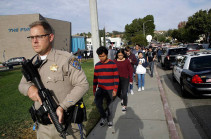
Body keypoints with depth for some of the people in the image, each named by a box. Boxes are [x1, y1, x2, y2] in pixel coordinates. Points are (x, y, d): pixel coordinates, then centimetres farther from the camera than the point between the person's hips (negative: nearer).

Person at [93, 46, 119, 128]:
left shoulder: (112, 64, -6)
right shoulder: (97, 65, 4)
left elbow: (116, 77, -5)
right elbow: (95, 78, 10)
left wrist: (115, 89, -9)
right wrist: (94, 89, 10)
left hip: (110, 89, -2)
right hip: (100, 89, 3)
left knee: (109, 106, 8)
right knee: (97, 102, -15)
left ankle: (110, 120, 30)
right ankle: (104, 117, 9)